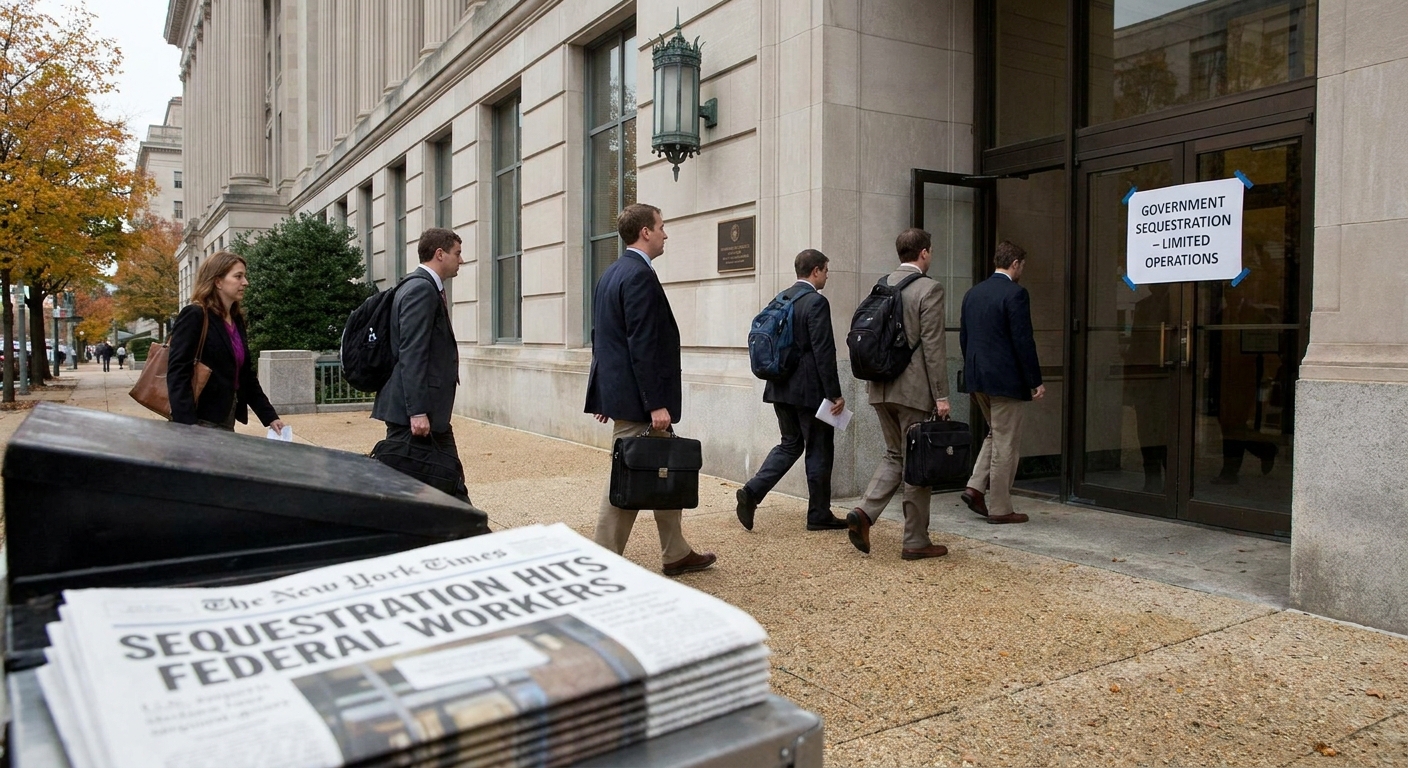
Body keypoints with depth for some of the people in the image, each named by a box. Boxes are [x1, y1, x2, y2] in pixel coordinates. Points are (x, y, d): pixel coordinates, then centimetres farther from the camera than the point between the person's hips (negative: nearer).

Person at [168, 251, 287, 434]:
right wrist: (187, 426, -27)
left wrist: (269, 416, 10)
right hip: (202, 422, -8)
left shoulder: (237, 320, 12)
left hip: (227, 421, 8)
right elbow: (177, 373, -18)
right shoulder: (194, 316, -10)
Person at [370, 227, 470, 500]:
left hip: (431, 410, 10)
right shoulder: (421, 288, -14)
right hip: (412, 411, -10)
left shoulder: (428, 288, 17)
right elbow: (411, 353, -21)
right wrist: (417, 412, -24)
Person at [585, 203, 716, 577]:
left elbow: (602, 336, 18)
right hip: (637, 397, -10)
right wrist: (657, 404, -20)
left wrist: (605, 394, 21)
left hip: (617, 390, 10)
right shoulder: (640, 275, -16)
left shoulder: (611, 273, 14)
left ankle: (676, 553, 26)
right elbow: (643, 345, -21)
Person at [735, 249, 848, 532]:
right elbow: (824, 352, -19)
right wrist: (835, 394, -14)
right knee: (819, 450, 5)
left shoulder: (780, 299, 10)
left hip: (781, 388, 8)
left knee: (790, 444, 17)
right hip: (809, 390, -8)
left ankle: (751, 492, 2)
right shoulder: (816, 302, -15)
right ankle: (819, 515, 15)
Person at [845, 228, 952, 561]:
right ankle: (915, 542, 13)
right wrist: (941, 395, -11)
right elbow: (933, 346, -14)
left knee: (894, 455, 19)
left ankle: (864, 513, 1)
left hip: (881, 388, 6)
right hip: (914, 389, -6)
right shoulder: (929, 289, -11)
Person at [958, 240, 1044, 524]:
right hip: (1005, 379, -8)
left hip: (976, 377, 8)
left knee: (995, 435, 22)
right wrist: (1036, 381, -11)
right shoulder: (1015, 293, -12)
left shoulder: (973, 293, 10)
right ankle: (1000, 508, 9)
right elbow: (1023, 341, -16)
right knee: (1006, 444, 2)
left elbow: (963, 337, 15)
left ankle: (976, 487, 12)